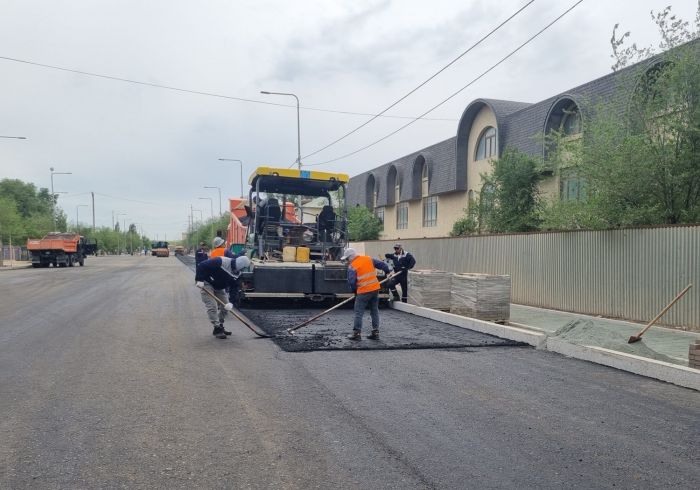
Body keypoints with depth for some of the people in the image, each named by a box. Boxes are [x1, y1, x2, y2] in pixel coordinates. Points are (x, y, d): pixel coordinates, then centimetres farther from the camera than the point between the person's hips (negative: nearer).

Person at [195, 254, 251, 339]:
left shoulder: (236, 274, -7)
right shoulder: (220, 262, -30)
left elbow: (234, 288, -8)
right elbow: (202, 265, -29)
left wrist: (231, 302, -21)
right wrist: (199, 280, -32)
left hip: (219, 287, 8)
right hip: (207, 284, -7)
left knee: (225, 306, 6)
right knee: (212, 306, -15)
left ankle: (220, 326, 22)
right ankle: (217, 329, -6)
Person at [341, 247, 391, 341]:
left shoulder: (352, 266, -8)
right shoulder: (369, 259, 8)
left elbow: (351, 281, -9)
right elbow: (381, 264, 11)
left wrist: (354, 290, 9)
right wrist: (387, 271, 28)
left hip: (363, 291, -6)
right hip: (375, 288, 6)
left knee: (358, 313, 2)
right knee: (374, 311, 14)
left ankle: (357, 333, 4)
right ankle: (375, 332, 17)